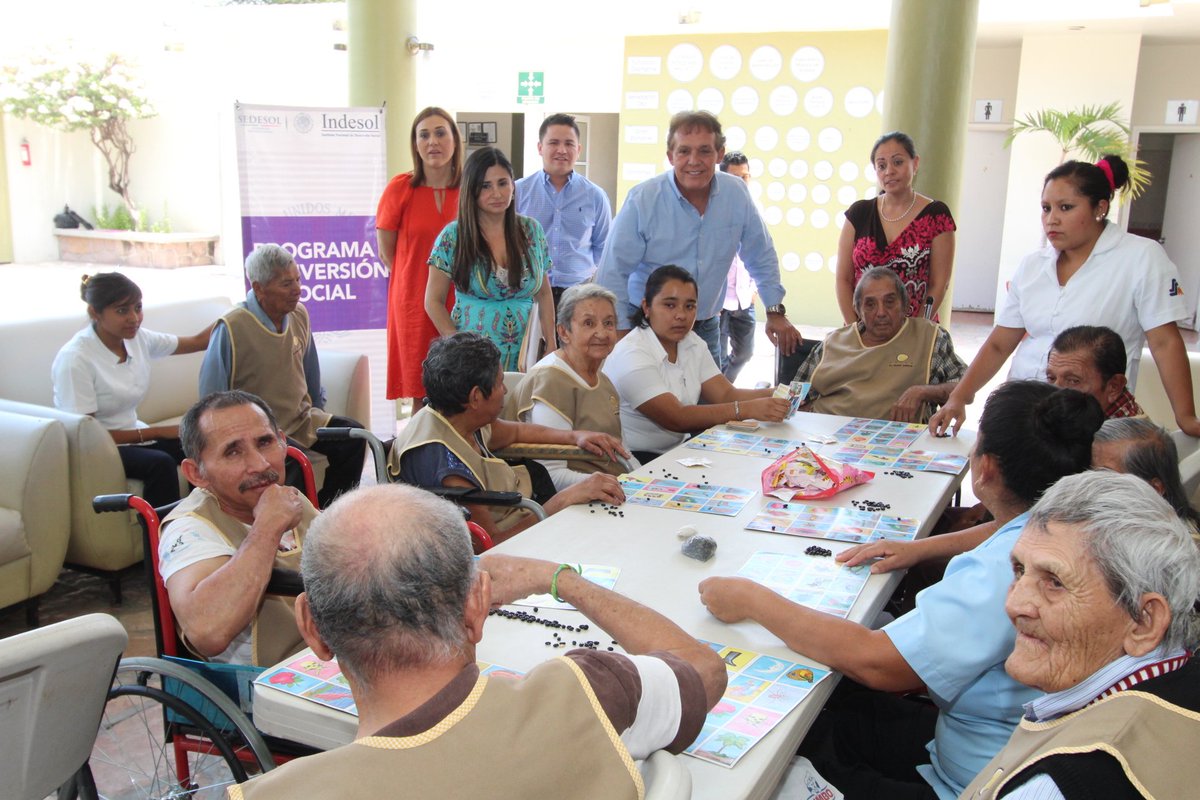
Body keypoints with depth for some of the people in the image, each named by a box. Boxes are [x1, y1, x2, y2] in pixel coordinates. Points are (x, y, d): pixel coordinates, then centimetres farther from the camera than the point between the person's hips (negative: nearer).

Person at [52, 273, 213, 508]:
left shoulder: (138, 339, -2)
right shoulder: (74, 359, -20)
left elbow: (198, 342, 11)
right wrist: (157, 432, -18)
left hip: (132, 434, 7)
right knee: (160, 464, -31)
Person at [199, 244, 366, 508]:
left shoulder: (299, 314, 4)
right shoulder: (231, 329, -17)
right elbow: (212, 399, -10)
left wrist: (318, 414, 22)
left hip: (301, 418, 7)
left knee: (353, 435, -16)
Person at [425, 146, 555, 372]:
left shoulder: (531, 230, 5)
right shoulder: (453, 237, -4)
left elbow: (544, 294, 12)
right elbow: (434, 301, -1)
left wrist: (551, 346, 5)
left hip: (523, 356, 3)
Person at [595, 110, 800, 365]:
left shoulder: (737, 193, -3)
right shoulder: (642, 200, -14)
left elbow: (761, 256, 11)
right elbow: (613, 272, -11)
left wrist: (775, 311, 10)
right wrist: (621, 333, -15)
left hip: (706, 327, 4)